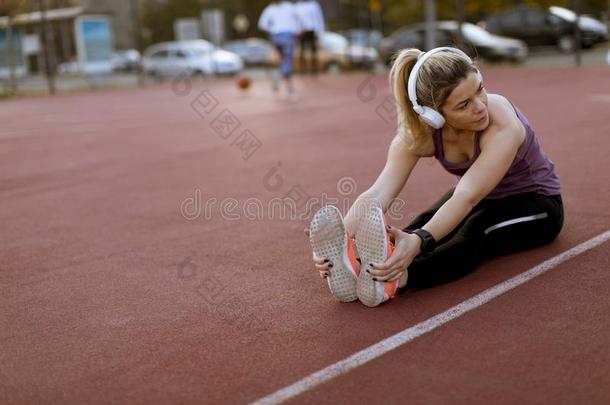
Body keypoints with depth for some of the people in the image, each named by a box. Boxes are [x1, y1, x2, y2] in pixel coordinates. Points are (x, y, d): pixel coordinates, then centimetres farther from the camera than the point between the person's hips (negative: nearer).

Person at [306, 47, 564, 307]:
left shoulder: (504, 126, -36)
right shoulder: (418, 134, -24)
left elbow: (467, 198, -48)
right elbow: (378, 194, -38)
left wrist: (419, 241, -66)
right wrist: (339, 241, -57)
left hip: (535, 203, -4)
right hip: (480, 200, 4)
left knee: (475, 232, -36)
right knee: (423, 225, -28)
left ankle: (396, 279, -59)